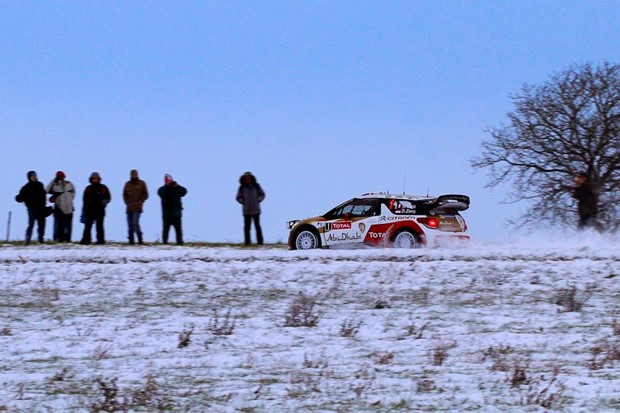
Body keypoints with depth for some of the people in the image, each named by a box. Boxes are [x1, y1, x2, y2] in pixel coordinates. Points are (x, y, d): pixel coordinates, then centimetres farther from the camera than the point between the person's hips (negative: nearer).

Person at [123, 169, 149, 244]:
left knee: (135, 223, -18)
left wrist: (139, 202, -6)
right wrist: (128, 203, 1)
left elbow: (145, 195, 4)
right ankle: (131, 240, 8)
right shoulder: (127, 184, 11)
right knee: (130, 225, 3)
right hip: (129, 208, 4)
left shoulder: (142, 183, 3)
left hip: (137, 208, -4)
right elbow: (124, 195, 16)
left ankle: (140, 239, -13)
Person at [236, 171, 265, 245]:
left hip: (256, 210, 0)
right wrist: (244, 203, -2)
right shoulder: (242, 188, 1)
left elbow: (262, 194, 11)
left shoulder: (256, 186, 2)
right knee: (247, 226, -3)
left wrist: (258, 201, 0)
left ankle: (260, 241, 6)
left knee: (257, 226, 3)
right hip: (246, 211, 0)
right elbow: (238, 197, 9)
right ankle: (247, 241, 0)